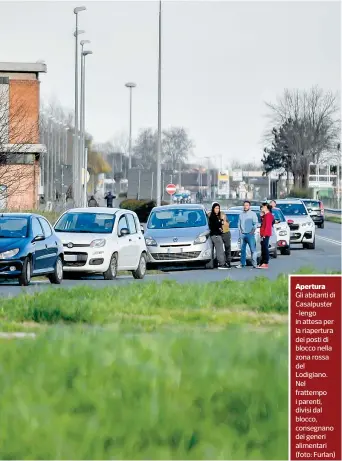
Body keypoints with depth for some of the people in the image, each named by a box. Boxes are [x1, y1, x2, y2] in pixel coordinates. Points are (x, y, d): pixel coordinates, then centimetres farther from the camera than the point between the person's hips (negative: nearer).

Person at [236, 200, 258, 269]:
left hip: (250, 234, -4)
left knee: (253, 249, -9)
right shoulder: (241, 214, 16)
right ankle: (242, 264, 9)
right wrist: (240, 230, 6)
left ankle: (254, 264, -10)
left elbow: (256, 224, -2)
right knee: (242, 249, 5)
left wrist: (253, 231, -11)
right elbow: (239, 224, 20)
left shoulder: (253, 214, 3)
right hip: (242, 234, 4)